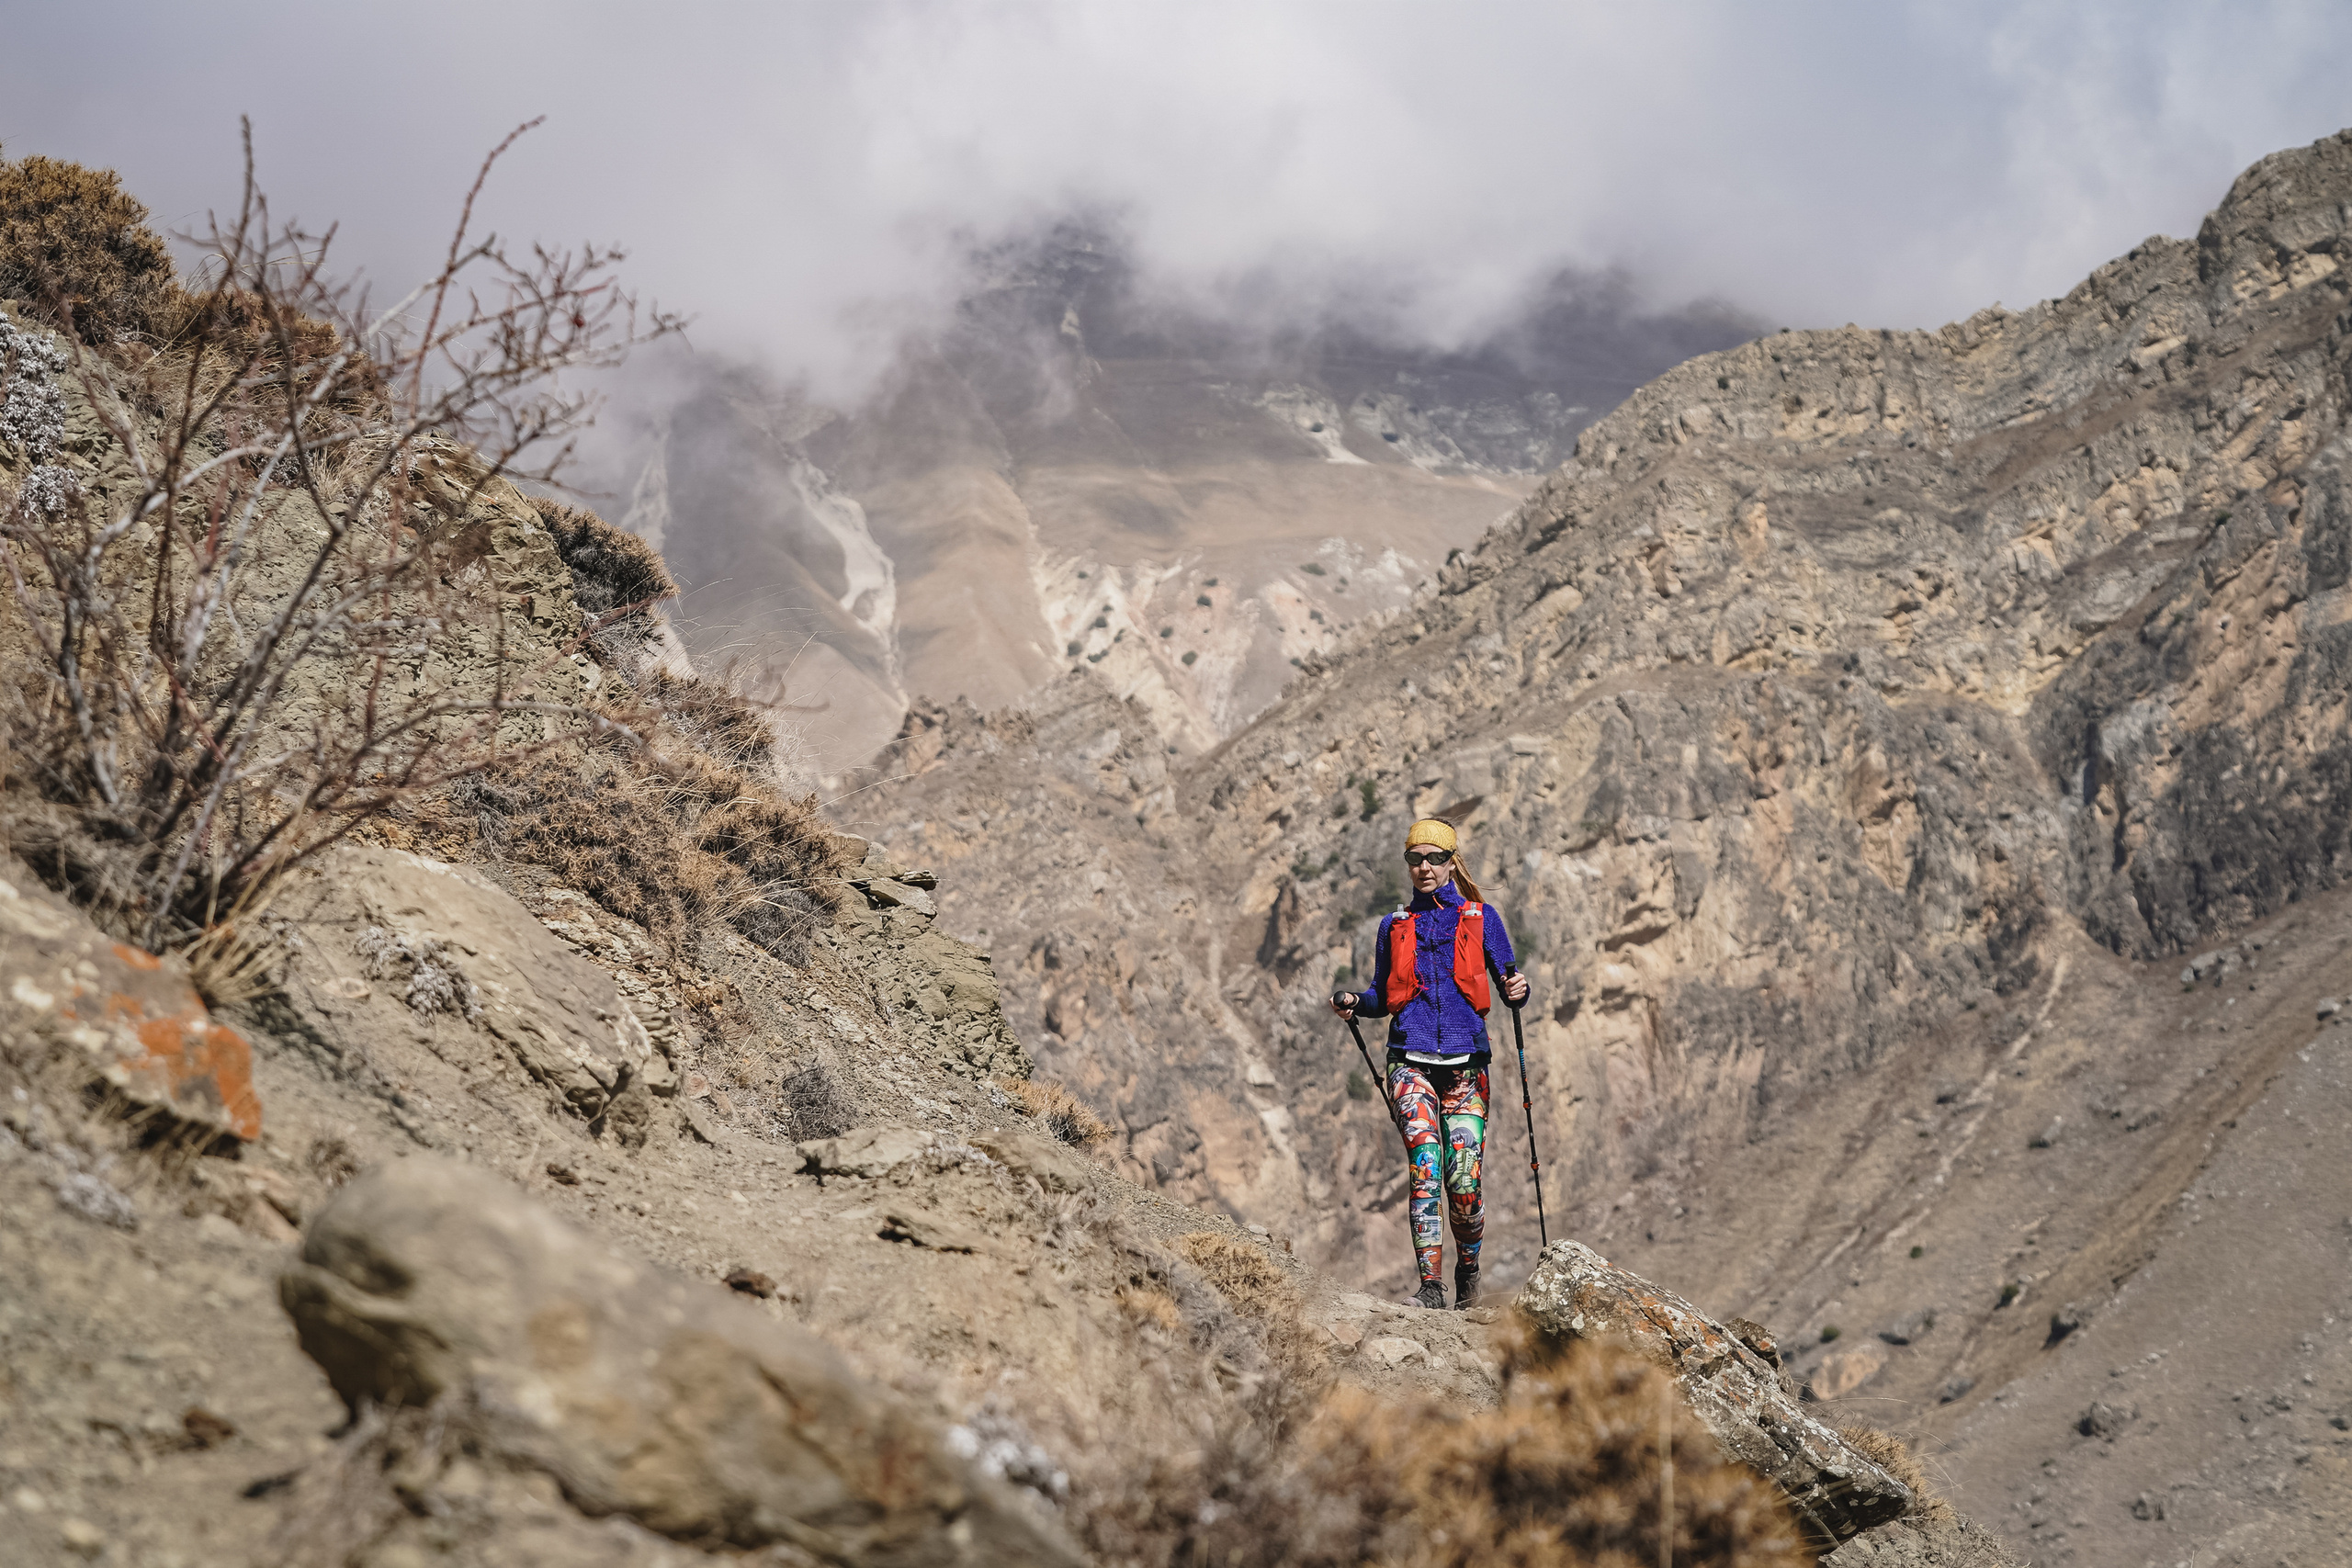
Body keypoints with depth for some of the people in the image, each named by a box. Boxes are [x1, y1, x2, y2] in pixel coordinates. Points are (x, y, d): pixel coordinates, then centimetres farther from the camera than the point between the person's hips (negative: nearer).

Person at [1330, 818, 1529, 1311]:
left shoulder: (1482, 918, 11)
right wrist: (1355, 1002, 0)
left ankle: (1468, 1271, 19)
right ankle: (1431, 1287, -19)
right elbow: (1383, 998, 21)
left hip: (1465, 1065, -1)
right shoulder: (1395, 925, 17)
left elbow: (1508, 984, 8)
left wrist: (1518, 990, -15)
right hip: (1412, 1061, 1)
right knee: (1426, 1169, -17)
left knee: (1464, 1182, -7)